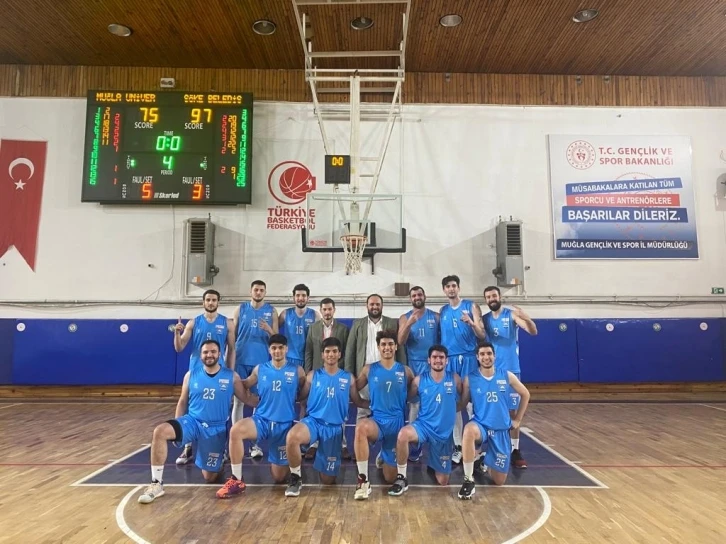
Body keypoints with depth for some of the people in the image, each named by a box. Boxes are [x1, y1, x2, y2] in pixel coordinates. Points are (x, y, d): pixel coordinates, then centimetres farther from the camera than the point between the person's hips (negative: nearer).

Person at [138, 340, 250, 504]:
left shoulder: (231, 376, -5)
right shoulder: (191, 374, 0)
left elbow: (247, 399, -1)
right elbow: (183, 402, 9)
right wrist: (177, 428, 5)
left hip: (217, 429, -1)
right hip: (192, 421, 1)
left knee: (209, 477, 4)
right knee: (159, 431, -28)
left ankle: (217, 464, 42)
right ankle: (156, 484, -18)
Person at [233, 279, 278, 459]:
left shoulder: (271, 311, 3)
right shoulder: (241, 309, 5)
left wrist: (268, 330, -18)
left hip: (262, 362, 0)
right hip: (241, 361, 1)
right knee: (238, 401, 5)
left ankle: (255, 443, 12)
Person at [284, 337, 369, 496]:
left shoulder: (348, 378, 5)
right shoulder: (313, 375, 5)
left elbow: (358, 402, 10)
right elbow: (300, 396, 8)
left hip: (335, 427, 1)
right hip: (313, 420, 0)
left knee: (327, 480, 5)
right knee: (292, 436, -37)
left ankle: (325, 466, 43)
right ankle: (296, 478, -11)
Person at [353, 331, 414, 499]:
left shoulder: (405, 371, 3)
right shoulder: (369, 370, 2)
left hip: (397, 423, 1)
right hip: (376, 420, -1)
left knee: (390, 478, 7)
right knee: (361, 426, -39)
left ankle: (385, 457, 43)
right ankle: (363, 480, -26)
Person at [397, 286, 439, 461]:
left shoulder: (436, 316, 4)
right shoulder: (404, 318, 4)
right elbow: (401, 342, -8)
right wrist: (409, 324, -22)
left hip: (433, 365, 0)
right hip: (414, 365, 1)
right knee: (414, 403, 7)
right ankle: (414, 446, 15)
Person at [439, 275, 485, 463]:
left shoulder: (471, 306, 1)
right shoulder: (442, 311, 11)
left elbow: (482, 336, -4)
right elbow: (440, 336, 13)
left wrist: (471, 323, -22)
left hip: (469, 358, -3)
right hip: (449, 360, 3)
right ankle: (458, 447, 15)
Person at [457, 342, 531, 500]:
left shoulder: (506, 375, -4)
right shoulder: (470, 379, -7)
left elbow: (525, 394, 11)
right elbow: (463, 403, 3)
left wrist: (518, 419, 10)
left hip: (501, 429, 2)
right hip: (481, 425, -2)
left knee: (499, 481, 4)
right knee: (469, 430, -42)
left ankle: (485, 463, 42)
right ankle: (468, 480, -25)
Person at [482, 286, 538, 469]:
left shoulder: (512, 315, -4)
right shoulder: (484, 319, 6)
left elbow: (533, 332, -14)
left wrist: (527, 319, -36)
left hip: (511, 370, -2)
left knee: (513, 411, 2)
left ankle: (515, 451, 10)